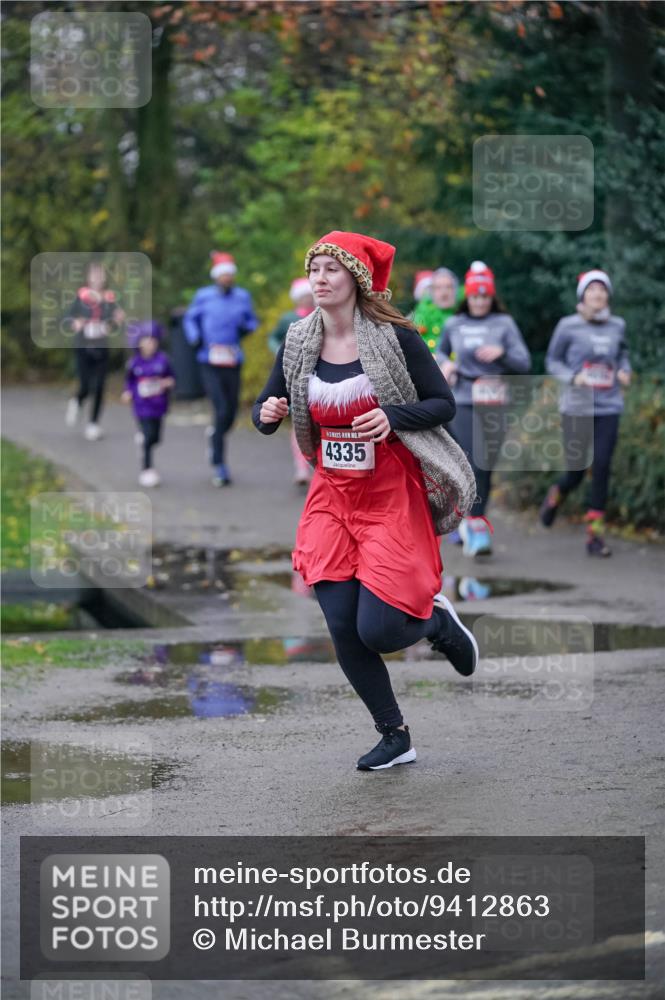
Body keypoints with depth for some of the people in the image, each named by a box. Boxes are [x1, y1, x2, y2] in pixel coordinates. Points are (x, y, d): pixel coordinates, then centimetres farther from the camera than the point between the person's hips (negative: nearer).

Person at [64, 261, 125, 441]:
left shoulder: (109, 298, 1)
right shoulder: (81, 297, -5)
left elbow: (113, 325, 7)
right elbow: (67, 318, 2)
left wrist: (117, 320, -15)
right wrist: (75, 323, -19)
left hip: (102, 350, 2)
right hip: (83, 350, -2)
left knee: (99, 388, -2)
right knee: (86, 388, -6)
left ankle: (93, 424, 10)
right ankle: (75, 403, 30)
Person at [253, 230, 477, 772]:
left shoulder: (396, 337, -11)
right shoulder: (298, 344, 1)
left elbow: (444, 404, -7)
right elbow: (266, 411, 6)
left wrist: (392, 417, -24)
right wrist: (267, 414, -18)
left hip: (393, 497, -4)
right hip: (332, 498, 4)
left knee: (377, 631, -11)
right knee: (343, 628, -1)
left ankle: (438, 620, 24)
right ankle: (395, 737, 17)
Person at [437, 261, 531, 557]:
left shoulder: (504, 324, 5)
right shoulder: (453, 325, 8)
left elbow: (524, 363, 1)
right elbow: (441, 351, 27)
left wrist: (502, 352, -17)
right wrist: (444, 363, 5)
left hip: (494, 403, 1)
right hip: (463, 401, -1)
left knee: (486, 465, 4)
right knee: (472, 463, -14)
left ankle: (466, 518, 22)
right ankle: (477, 527, -14)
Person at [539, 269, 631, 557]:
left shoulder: (617, 326, 4)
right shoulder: (568, 326, -4)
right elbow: (552, 361, 3)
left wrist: (624, 371, 1)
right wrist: (573, 377, -14)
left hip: (608, 408, 2)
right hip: (577, 407, -2)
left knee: (601, 469, -6)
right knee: (576, 471, 2)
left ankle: (595, 534, 1)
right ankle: (556, 495, 39)